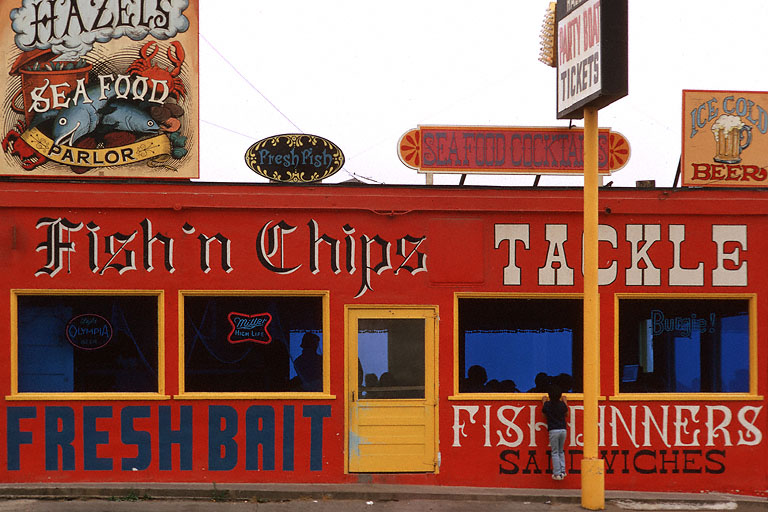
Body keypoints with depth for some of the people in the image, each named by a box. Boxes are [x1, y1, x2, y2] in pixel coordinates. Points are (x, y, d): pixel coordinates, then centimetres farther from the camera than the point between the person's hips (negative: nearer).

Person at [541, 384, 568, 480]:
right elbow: (566, 414, 22)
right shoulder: (562, 404, 3)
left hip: (553, 430, -3)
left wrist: (544, 402, 26)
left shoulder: (547, 404, -4)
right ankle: (562, 471, 9)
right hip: (563, 429, 3)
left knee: (555, 452, 3)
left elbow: (544, 414, 16)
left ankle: (557, 473, -1)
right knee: (561, 451, 17)